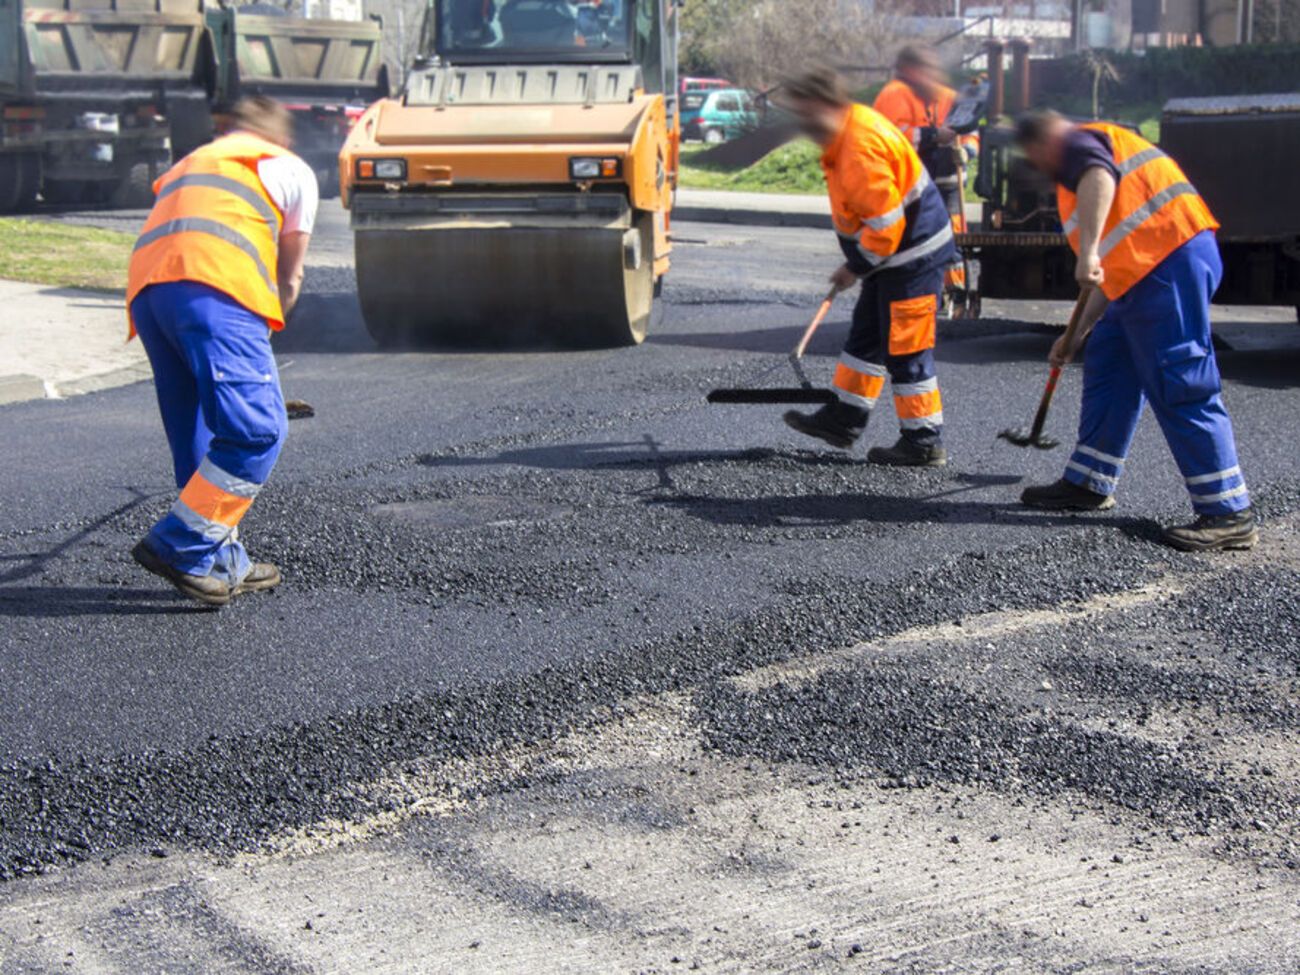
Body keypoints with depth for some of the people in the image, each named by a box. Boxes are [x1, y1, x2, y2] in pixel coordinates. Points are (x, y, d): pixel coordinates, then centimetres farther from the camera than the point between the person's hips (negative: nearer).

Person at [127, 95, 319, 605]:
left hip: (145, 285, 7)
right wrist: (265, 327, 44)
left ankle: (221, 562, 15)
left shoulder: (190, 163, 40)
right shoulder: (292, 170, 24)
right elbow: (289, 277, 27)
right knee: (257, 429, -10)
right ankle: (179, 545, -16)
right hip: (215, 284, -7)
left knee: (198, 434, 14)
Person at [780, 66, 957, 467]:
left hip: (912, 255, -11)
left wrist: (856, 267, -13)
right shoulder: (855, 121, 6)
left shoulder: (860, 150, -27)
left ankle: (924, 442, 4)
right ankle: (844, 417, 30)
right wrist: (856, 263, 18)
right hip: (894, 252, 11)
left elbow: (885, 223, -27)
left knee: (906, 349, -4)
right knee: (867, 333, 19)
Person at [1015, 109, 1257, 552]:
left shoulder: (1078, 143, 5)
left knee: (1180, 386, -11)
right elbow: (1115, 270, 35)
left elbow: (1100, 176, -23)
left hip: (1169, 263, -10)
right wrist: (1078, 335, 38)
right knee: (1108, 365, 18)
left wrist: (1088, 251, -32)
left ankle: (1229, 515, -11)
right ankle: (1089, 484, 26)